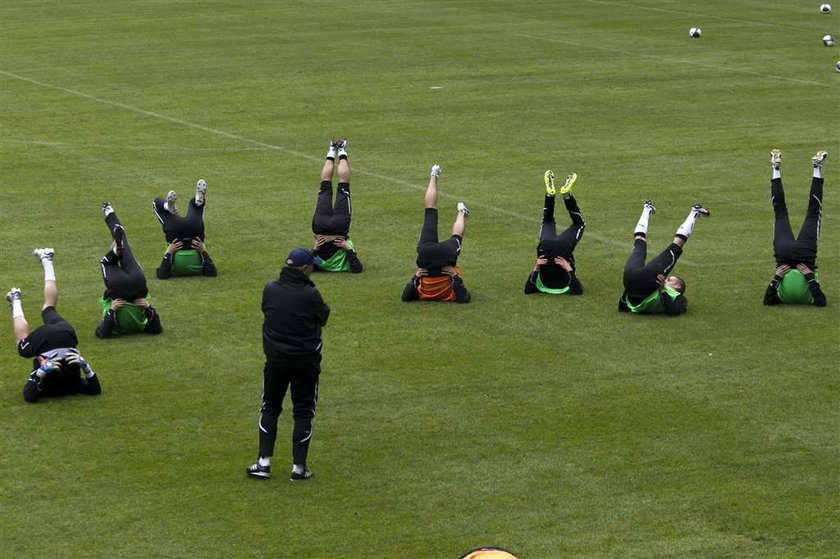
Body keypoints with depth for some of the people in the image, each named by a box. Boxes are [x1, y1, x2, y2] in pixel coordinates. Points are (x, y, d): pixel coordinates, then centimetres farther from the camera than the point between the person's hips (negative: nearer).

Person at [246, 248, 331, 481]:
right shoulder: (310, 294, -16)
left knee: (269, 408, 15)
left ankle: (263, 462, 7)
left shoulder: (270, 289, -5)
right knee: (303, 412, 8)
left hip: (275, 359, 3)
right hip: (305, 361, -3)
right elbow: (323, 318, -1)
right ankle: (299, 467, 7)